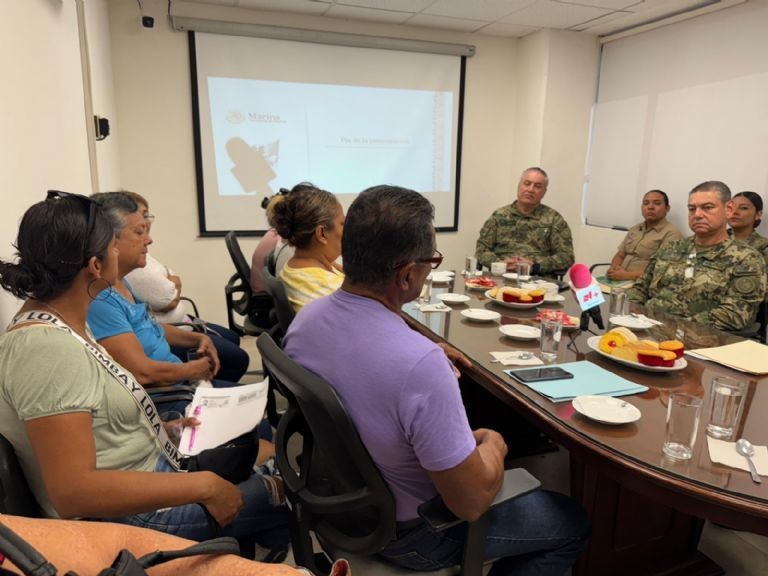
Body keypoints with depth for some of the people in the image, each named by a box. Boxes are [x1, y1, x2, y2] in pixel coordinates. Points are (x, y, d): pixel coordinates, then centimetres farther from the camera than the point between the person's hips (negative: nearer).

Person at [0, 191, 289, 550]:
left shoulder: (62, 321, 0)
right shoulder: (47, 348, -29)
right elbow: (73, 492, -33)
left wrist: (158, 428, 8)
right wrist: (202, 486, -30)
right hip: (127, 517, -9)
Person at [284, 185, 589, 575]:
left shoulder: (305, 318, -13)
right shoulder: (419, 364, -39)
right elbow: (471, 503, -27)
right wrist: (493, 445, -8)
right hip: (407, 533, -7)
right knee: (572, 521, 14)